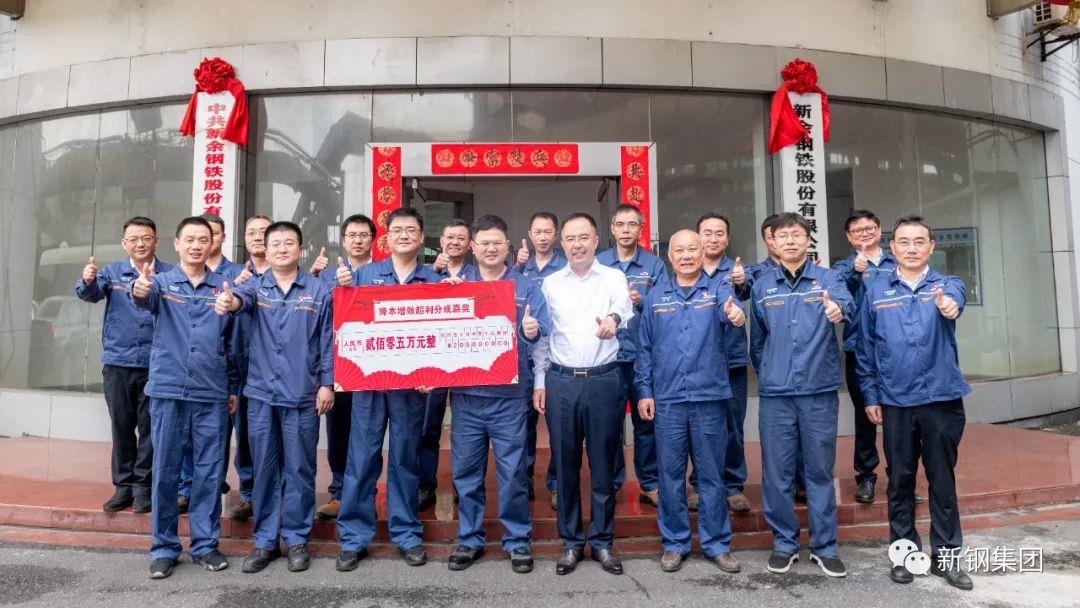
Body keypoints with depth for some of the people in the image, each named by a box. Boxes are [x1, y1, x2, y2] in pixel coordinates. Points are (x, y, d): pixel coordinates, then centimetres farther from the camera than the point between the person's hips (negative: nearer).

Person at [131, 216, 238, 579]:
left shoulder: (223, 288, 6)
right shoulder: (161, 283, 4)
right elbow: (145, 300, -21)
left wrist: (233, 389, 11)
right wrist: (139, 290, -45)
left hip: (212, 393, 1)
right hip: (168, 389, -1)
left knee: (209, 471, 6)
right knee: (165, 470, 6)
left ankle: (205, 545, 19)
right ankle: (164, 548, 20)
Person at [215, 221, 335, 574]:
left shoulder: (319, 291, 2)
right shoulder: (256, 286, 5)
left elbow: (327, 340, 1)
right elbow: (244, 297, -20)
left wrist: (327, 384, -4)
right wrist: (230, 301, -43)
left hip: (303, 395, -2)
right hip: (261, 393, 2)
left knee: (299, 470, 7)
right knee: (264, 470, 10)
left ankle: (297, 540, 21)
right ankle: (265, 541, 24)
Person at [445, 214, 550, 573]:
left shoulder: (526, 288, 5)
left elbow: (543, 332, -2)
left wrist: (533, 332, -23)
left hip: (508, 394, -2)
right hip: (465, 392, 2)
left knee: (512, 471, 4)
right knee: (466, 470, 10)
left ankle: (518, 540, 20)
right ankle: (469, 538, 25)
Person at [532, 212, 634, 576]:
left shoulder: (614, 278, 5)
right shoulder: (550, 283, 9)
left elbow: (624, 312, -13)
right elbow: (542, 336, 12)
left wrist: (614, 318, -37)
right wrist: (539, 382, 7)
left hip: (604, 381, -1)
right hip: (560, 382, 2)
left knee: (603, 464, 7)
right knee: (565, 464, 7)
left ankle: (602, 541, 22)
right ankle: (571, 542, 21)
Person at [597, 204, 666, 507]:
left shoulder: (655, 265, 5)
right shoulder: (597, 263, 7)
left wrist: (642, 301, -18)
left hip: (644, 356, 0)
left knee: (646, 421, 7)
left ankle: (650, 484, 22)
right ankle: (611, 482, 23)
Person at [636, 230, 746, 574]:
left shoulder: (718, 291, 3)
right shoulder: (655, 297, 8)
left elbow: (730, 312, -21)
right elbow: (645, 348, 10)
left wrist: (736, 316, -44)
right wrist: (645, 391, 3)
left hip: (710, 398, -1)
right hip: (667, 401, 1)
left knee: (712, 475, 9)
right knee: (671, 476, 9)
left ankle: (716, 544, 24)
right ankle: (674, 543, 23)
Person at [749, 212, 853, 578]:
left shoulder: (828, 279, 3)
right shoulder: (761, 286, 7)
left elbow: (846, 302, -20)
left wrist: (838, 310, -42)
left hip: (820, 391, -1)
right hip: (775, 394, 1)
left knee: (820, 470, 8)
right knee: (777, 472, 6)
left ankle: (824, 546, 22)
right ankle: (784, 542, 22)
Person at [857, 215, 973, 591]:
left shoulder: (946, 285, 1)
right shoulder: (875, 292, 4)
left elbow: (955, 295, -25)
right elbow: (865, 348, 6)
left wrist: (949, 303, -49)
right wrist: (870, 395, 3)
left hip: (942, 399, 0)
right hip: (895, 402, 1)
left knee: (943, 480, 9)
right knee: (900, 481, 10)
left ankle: (945, 556, 24)